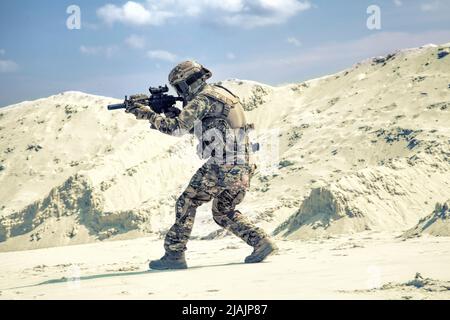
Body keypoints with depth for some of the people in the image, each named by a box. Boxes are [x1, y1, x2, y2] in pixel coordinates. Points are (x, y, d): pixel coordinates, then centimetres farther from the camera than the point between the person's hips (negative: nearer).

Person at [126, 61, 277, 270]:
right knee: (224, 213, 21)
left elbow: (177, 128, -15)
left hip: (222, 166, -9)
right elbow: (196, 126, 30)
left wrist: (148, 115, -5)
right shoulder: (219, 93, 22)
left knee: (187, 204, 3)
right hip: (243, 168, 9)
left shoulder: (202, 98, -7)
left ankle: (174, 254, 2)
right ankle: (262, 243, 10)